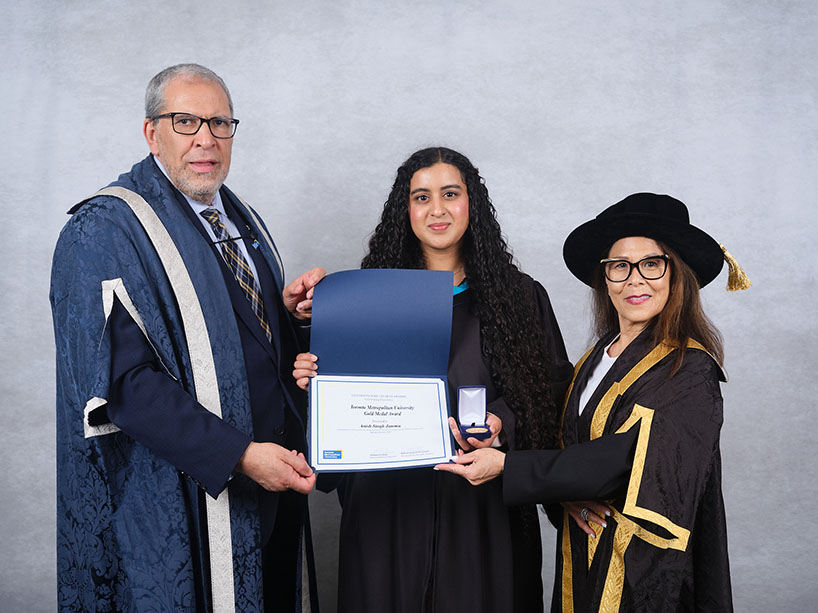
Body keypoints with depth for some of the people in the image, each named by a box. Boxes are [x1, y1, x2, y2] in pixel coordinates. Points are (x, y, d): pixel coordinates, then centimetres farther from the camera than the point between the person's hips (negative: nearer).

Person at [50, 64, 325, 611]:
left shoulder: (240, 219, 12)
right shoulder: (104, 232, -13)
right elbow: (123, 381, -21)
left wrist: (290, 310, -5)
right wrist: (239, 455, -26)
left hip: (274, 477, 7)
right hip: (183, 493, -7)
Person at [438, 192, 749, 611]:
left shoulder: (688, 369, -15)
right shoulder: (597, 357, 7)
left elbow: (623, 457, -24)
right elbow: (567, 444, 9)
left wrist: (506, 466, -25)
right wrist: (566, 492, -13)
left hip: (645, 569, -6)